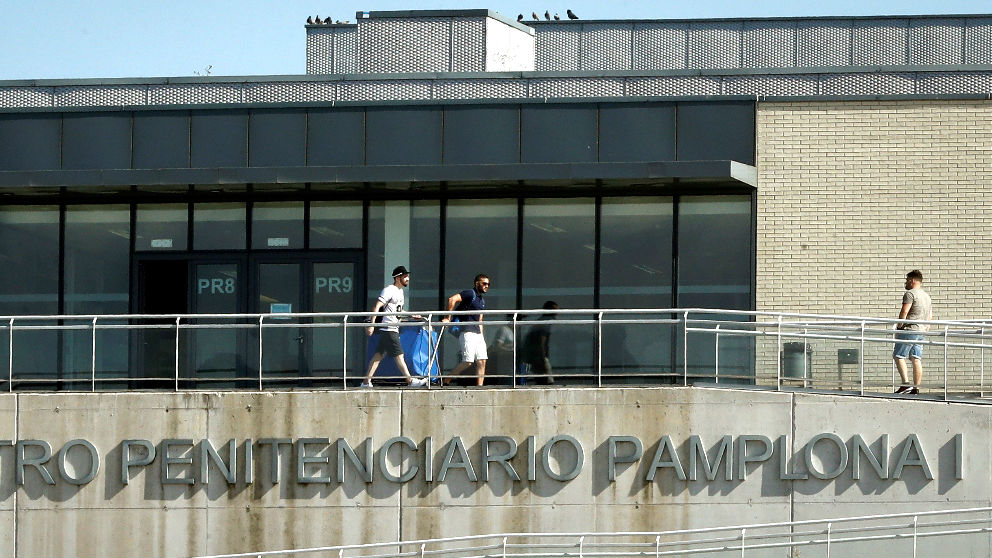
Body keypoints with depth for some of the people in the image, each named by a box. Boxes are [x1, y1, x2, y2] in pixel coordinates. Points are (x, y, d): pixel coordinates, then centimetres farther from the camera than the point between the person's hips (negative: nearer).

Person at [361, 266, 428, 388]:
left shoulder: (400, 291, 18)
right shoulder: (389, 290, -12)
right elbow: (376, 307, -18)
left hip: (394, 329, 10)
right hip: (388, 329, -10)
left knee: (379, 355, 8)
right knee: (399, 355, -8)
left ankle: (367, 381, 9)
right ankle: (410, 380, -7)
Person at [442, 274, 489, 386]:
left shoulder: (482, 300, 21)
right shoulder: (470, 294, -8)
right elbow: (452, 299, -22)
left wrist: (481, 335, 18)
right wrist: (448, 318, -21)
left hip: (477, 333, 9)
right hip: (467, 332, -9)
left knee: (482, 361, 2)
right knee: (467, 362, -11)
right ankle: (446, 381, -2)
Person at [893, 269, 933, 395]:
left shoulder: (910, 294, -8)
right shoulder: (926, 296, 20)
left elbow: (904, 312, -15)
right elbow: (930, 316, 22)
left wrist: (898, 328, -9)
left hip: (909, 328, -8)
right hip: (921, 331, 8)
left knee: (898, 356, -5)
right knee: (916, 359, 5)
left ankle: (906, 383, -17)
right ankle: (916, 388, 1)